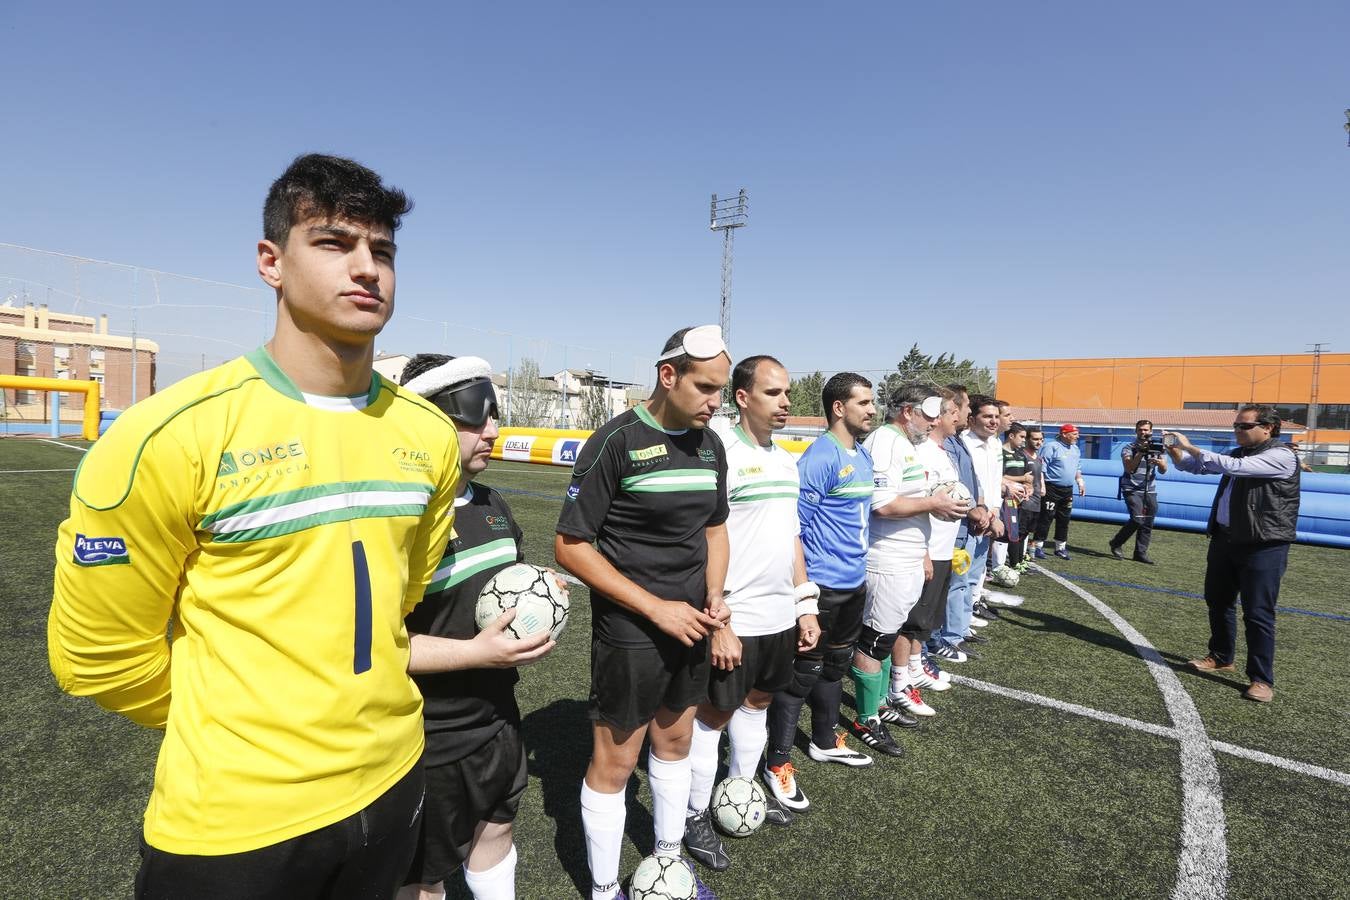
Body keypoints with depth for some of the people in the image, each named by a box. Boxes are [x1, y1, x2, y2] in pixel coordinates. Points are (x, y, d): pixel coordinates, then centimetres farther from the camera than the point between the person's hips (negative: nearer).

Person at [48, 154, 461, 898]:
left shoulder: (429, 435, -4)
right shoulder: (173, 435, -18)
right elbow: (96, 652, -7)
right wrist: (231, 730, 5)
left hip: (391, 782, 5)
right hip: (232, 820, -4)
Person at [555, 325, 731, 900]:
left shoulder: (710, 444, 3)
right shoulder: (616, 441, -17)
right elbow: (569, 545, -16)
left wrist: (715, 595, -2)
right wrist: (657, 609, -19)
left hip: (690, 629, 7)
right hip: (630, 635, -6)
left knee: (674, 742, 22)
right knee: (614, 762, 7)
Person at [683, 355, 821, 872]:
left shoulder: (786, 460, 10)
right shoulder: (720, 453, -16)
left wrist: (805, 605, 14)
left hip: (780, 615, 8)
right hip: (735, 619, -8)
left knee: (758, 701, 21)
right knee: (714, 713, 7)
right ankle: (695, 817, 26)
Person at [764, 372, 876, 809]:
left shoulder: (864, 456, 10)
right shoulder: (820, 457, -18)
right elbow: (793, 524, -20)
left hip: (854, 583, 9)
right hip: (823, 586, -9)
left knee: (835, 665, 22)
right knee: (804, 671, 2)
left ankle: (825, 741, 42)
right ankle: (778, 764, 17)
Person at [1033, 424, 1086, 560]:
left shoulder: (1075, 449, 14)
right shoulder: (1051, 446, -12)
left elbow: (1077, 468, 26)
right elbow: (1041, 467, -16)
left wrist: (1080, 482, 17)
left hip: (1068, 490, 8)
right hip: (1051, 489, -8)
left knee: (1064, 519, 12)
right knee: (1046, 518, -5)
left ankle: (1060, 547, 21)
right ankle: (1038, 547, 2)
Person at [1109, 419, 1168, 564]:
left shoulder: (1157, 448, 7)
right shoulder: (1128, 448, -4)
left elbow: (1163, 470, -1)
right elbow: (1129, 468, -18)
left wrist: (1159, 462, -23)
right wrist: (1141, 451, -25)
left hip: (1150, 491, 5)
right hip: (1132, 490, -5)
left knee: (1148, 524, 3)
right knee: (1137, 519, -18)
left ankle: (1141, 553, 13)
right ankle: (1116, 544, -1)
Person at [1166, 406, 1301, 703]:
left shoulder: (1281, 456, -13)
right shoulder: (1240, 453, 13)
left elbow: (1232, 467, -25)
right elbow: (1196, 467, 18)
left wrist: (1189, 447, -20)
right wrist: (1175, 452, -2)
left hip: (1263, 547, -8)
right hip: (1225, 539, 8)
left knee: (1258, 613, -4)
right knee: (1218, 601, 16)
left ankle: (1262, 679, 5)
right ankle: (1221, 658, 32)